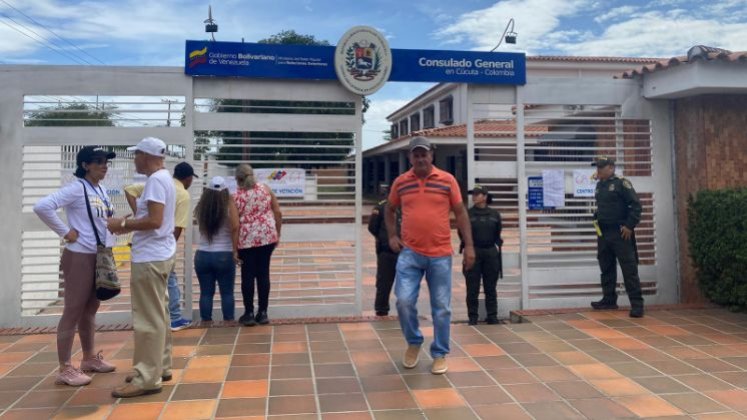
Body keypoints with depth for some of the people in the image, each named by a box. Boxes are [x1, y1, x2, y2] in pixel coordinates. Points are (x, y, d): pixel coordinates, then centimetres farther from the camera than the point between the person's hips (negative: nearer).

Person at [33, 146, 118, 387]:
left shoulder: (102, 190, 10)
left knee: (90, 310, 18)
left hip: (101, 256, 8)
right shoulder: (76, 189, -14)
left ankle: (89, 358, 31)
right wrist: (65, 232, -18)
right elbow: (42, 207, -24)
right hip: (80, 257, -8)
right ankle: (65, 368, 7)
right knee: (73, 311, -1)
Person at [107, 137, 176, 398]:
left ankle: (147, 379, 1)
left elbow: (155, 221, -25)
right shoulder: (163, 178, 15)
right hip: (159, 254, 11)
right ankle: (160, 367, 25)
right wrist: (129, 225, 10)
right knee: (158, 316, 16)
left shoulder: (155, 180, -16)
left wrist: (123, 224, -14)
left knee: (148, 319, -5)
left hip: (150, 258, -11)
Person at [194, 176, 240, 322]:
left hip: (202, 255, 3)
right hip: (224, 256, -3)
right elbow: (235, 227, -20)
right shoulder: (229, 206, -9)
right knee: (227, 292, 7)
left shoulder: (200, 207, 1)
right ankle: (229, 321, 11)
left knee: (206, 292, 9)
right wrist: (235, 250, -15)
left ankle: (206, 321, 13)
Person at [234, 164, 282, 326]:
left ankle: (249, 314, 11)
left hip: (246, 239, -2)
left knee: (248, 276, 7)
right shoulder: (265, 189, 3)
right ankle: (262, 313, 13)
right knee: (263, 273, 9)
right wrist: (277, 233, 12)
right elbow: (278, 213, 2)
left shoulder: (236, 197, -3)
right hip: (267, 236, 2)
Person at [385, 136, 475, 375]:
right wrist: (392, 235, 6)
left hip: (440, 255, -1)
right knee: (404, 300, -8)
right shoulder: (400, 182, 4)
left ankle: (440, 354, 22)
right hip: (410, 254, 1)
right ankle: (413, 342, 20)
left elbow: (460, 213, 4)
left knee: (441, 307, 5)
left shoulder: (447, 180, 0)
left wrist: (469, 245, -1)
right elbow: (390, 210, 20)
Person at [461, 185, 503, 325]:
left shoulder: (494, 214, 6)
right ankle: (472, 316, 9)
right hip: (473, 253, -2)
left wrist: (497, 245, 3)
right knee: (472, 288, 1)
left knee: (490, 287, 7)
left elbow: (498, 233, 14)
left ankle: (492, 316, 15)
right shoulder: (468, 214, 0)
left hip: (491, 253, 2)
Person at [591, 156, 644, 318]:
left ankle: (637, 303, -4)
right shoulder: (599, 185, 14)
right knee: (606, 268, 13)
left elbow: (636, 205, -13)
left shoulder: (621, 183, -8)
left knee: (629, 269, -6)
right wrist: (597, 218, 13)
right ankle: (609, 300, 23)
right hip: (603, 233, 8)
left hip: (620, 233, -8)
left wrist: (629, 226, -17)